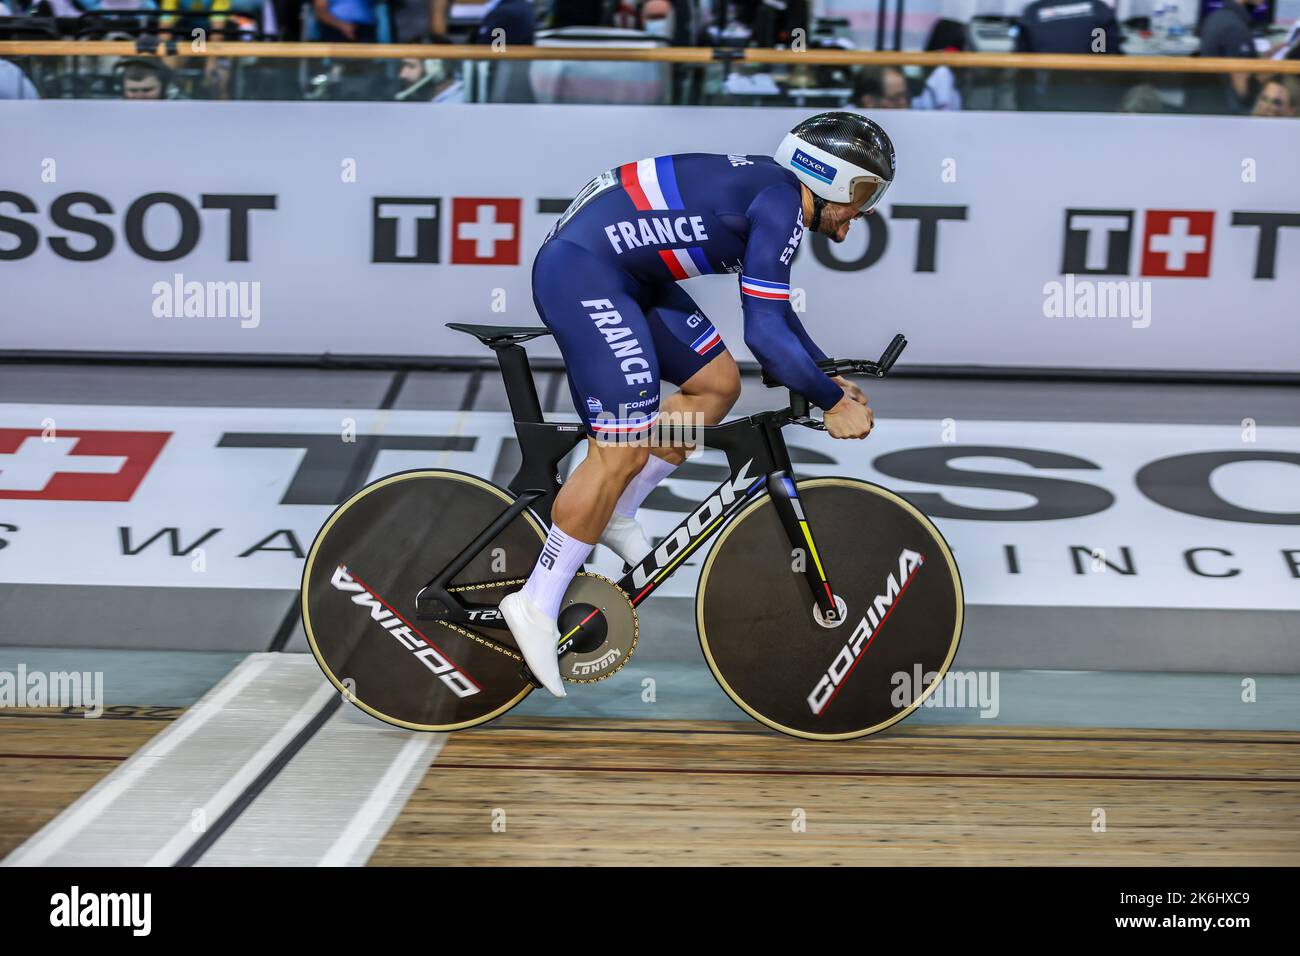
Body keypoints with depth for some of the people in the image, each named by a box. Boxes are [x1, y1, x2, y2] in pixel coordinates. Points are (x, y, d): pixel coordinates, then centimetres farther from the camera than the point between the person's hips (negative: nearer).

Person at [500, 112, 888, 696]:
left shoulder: (768, 193, 16)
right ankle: (537, 606, -6)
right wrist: (833, 402, -9)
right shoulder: (780, 204, -14)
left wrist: (829, 377, 27)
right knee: (624, 449, -14)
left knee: (717, 384, 14)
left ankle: (613, 515, 20)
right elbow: (765, 333, -19)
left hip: (623, 275, 11)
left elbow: (775, 313, 29)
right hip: (580, 273, -11)